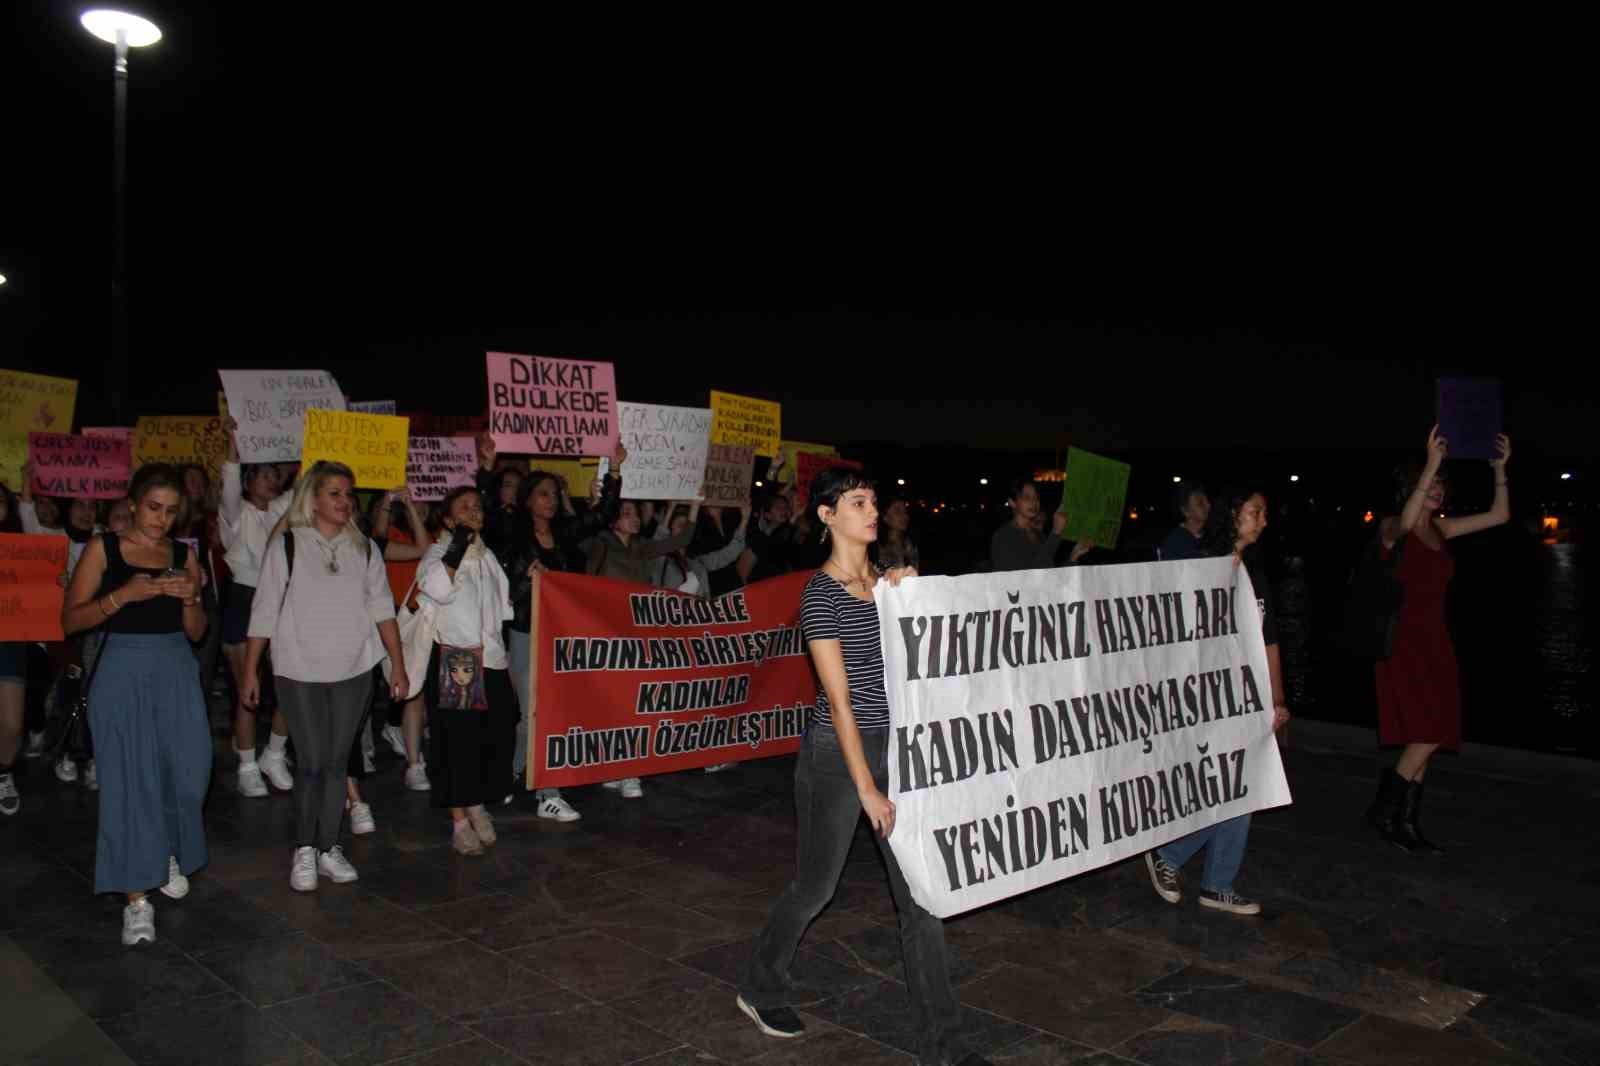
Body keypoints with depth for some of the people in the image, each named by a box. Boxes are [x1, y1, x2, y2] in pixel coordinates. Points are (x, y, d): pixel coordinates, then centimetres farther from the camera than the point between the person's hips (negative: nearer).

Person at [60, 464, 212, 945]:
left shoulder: (184, 555, 9)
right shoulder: (104, 548, -1)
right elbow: (70, 620, -5)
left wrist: (190, 599, -9)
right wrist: (124, 595, -18)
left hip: (177, 671, 3)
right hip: (123, 672, -3)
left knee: (187, 773, 5)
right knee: (129, 780, -4)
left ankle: (169, 855, 34)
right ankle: (137, 897, 3)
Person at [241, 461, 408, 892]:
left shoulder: (364, 548, 7)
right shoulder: (286, 545, -2)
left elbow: (382, 608, 7)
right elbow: (264, 611, -1)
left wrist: (398, 664, 2)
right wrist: (250, 669, -2)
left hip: (353, 670, 3)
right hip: (300, 671, -3)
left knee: (337, 762, 8)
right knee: (311, 763, -4)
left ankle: (329, 848, 19)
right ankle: (304, 850, 13)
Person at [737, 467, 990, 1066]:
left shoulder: (888, 581, 8)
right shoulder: (821, 594, -13)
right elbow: (839, 698, -16)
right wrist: (866, 788, -17)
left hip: (892, 747, 6)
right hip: (837, 754, -6)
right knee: (816, 887, 9)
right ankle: (760, 989, 36)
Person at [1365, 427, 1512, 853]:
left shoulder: (1440, 528, 12)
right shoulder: (1392, 528, -8)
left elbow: (1499, 516, 12)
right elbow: (1404, 524, -33)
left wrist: (1499, 470, -1)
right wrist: (1431, 465, -38)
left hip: (1435, 641, 7)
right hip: (1404, 639, -7)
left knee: (1428, 737, 6)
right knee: (1428, 733, -15)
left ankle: (1407, 823, 14)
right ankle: (1383, 810, -2)